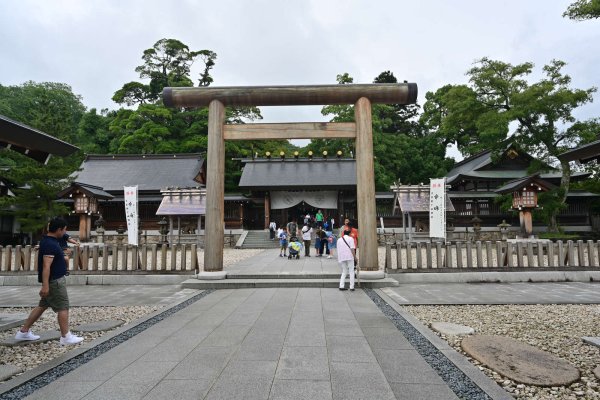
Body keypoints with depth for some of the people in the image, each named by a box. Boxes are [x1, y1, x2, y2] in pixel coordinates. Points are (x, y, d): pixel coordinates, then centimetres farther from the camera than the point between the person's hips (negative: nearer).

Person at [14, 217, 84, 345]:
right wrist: (45, 286, -29)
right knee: (63, 308, -3)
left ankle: (23, 332, 26)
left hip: (55, 280, 10)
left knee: (42, 306, 18)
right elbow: (46, 266, -28)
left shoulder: (48, 241, 9)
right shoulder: (50, 244, -23)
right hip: (55, 281, -10)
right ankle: (66, 337, 3)